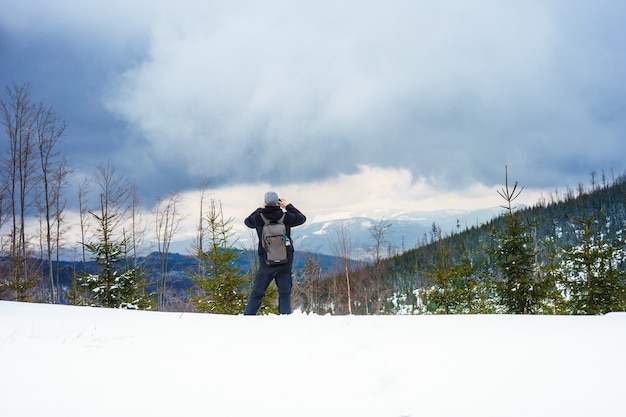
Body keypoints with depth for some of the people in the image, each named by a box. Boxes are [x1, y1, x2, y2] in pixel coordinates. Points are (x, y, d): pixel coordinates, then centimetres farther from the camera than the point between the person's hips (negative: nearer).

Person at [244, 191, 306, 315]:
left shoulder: (259, 218, -8)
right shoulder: (286, 217, -9)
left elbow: (247, 221, 15)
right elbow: (302, 218, 11)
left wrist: (260, 209, 21)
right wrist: (288, 206, 18)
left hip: (266, 264, 0)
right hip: (285, 263, 0)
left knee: (257, 294, 11)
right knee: (285, 294, 8)